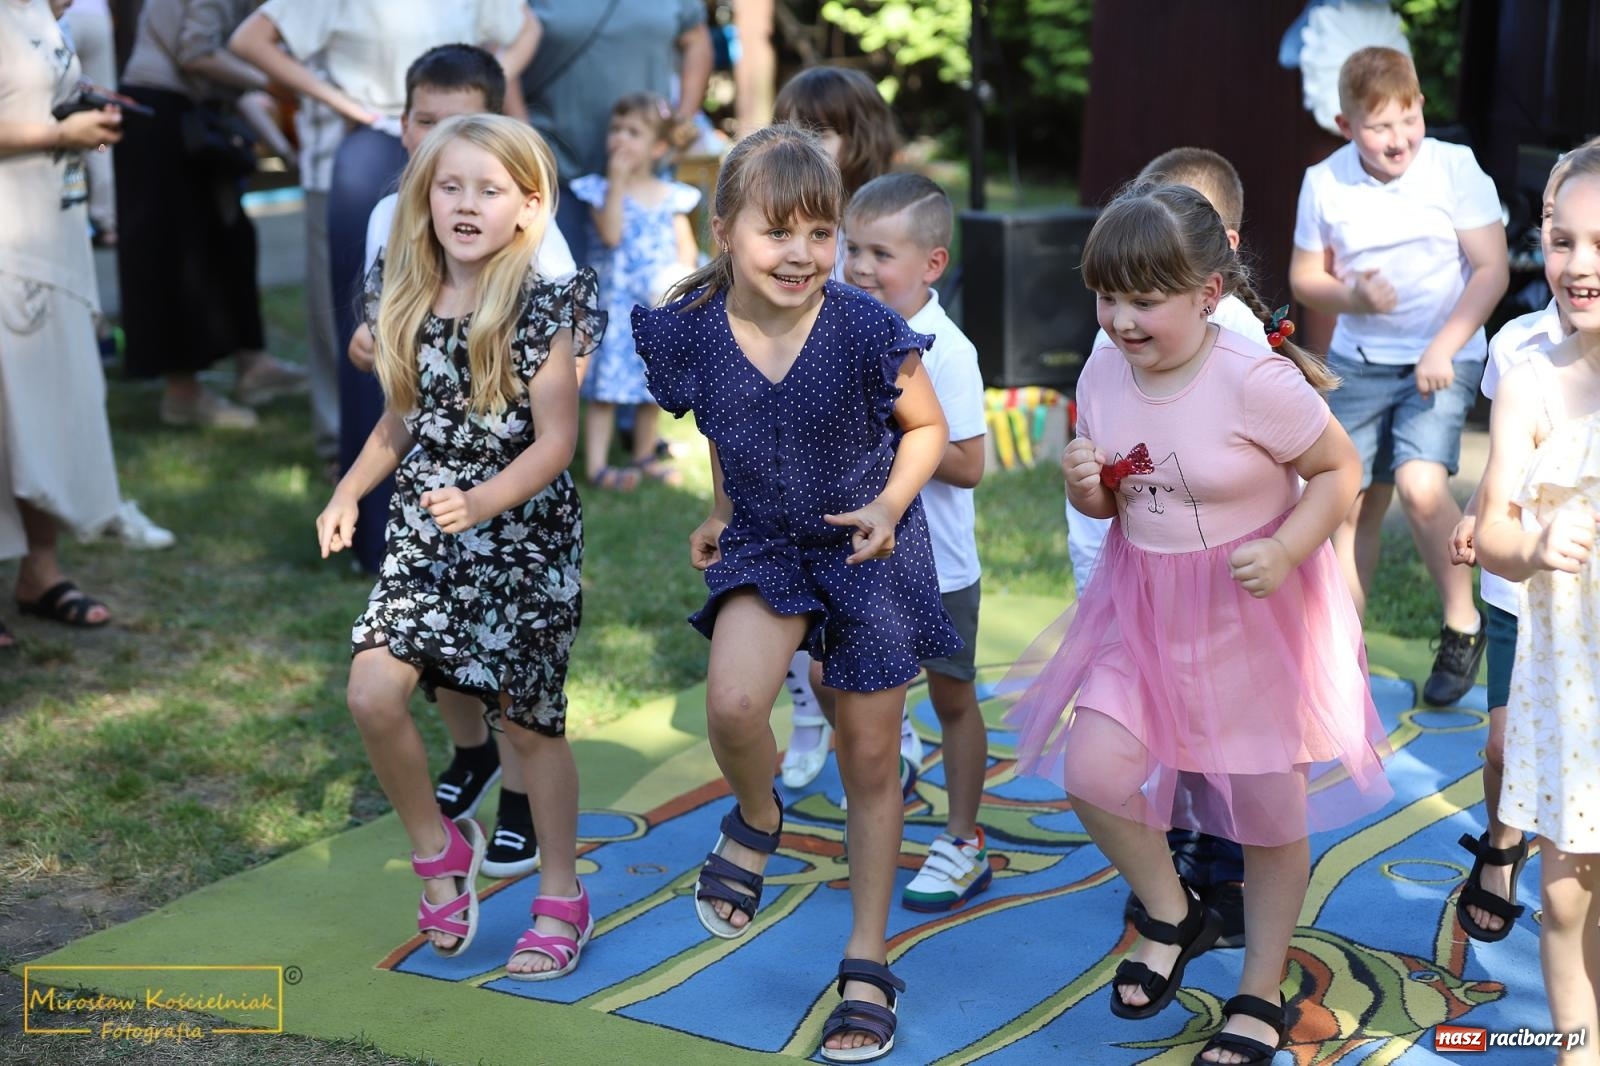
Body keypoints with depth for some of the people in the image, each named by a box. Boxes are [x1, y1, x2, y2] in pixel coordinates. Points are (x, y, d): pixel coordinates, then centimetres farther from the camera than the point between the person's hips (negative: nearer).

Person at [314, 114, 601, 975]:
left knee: (529, 723, 5)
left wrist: (483, 501, -30)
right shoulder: (408, 305, 3)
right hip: (422, 539, 4)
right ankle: (437, 846, 16)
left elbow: (556, 440, -15)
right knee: (373, 692, -11)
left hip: (523, 543, -4)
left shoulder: (541, 310, -12)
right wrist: (347, 493, 5)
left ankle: (561, 900, 25)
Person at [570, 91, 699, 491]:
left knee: (651, 385, 14)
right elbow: (611, 234, -19)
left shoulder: (672, 196, 6)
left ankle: (644, 455, 29)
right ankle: (596, 465, -6)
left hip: (658, 307, 4)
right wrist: (618, 181, -18)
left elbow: (686, 245, 9)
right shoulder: (602, 189, -4)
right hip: (614, 303, -4)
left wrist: (681, 277, -8)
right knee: (606, 386, -7)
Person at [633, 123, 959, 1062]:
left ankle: (868, 963, 25)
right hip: (764, 545, 2)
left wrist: (889, 504, -19)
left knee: (870, 763, 8)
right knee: (734, 703, -26)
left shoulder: (866, 331, -22)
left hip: (869, 554, -1)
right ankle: (757, 822, 12)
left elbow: (927, 429, -5)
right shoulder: (690, 331, -14)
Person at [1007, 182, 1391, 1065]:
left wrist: (1285, 551, -26)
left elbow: (1341, 471, -12)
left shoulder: (1257, 381, -23)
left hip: (1257, 614, -5)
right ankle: (1172, 917, 21)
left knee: (1268, 811, 8)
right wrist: (1087, 486, -15)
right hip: (1147, 605, 5)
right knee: (1091, 771, -8)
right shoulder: (1104, 373, -5)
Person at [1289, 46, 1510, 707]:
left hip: (1443, 361, -3)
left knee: (1420, 484, -23)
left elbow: (1491, 269, -8)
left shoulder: (1454, 167, -10)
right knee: (1349, 504, 4)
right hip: (1357, 364, 3)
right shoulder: (1323, 183, -3)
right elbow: (1304, 278, 6)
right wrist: (1351, 296, -15)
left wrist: (1444, 348, -18)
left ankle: (1463, 624, -2)